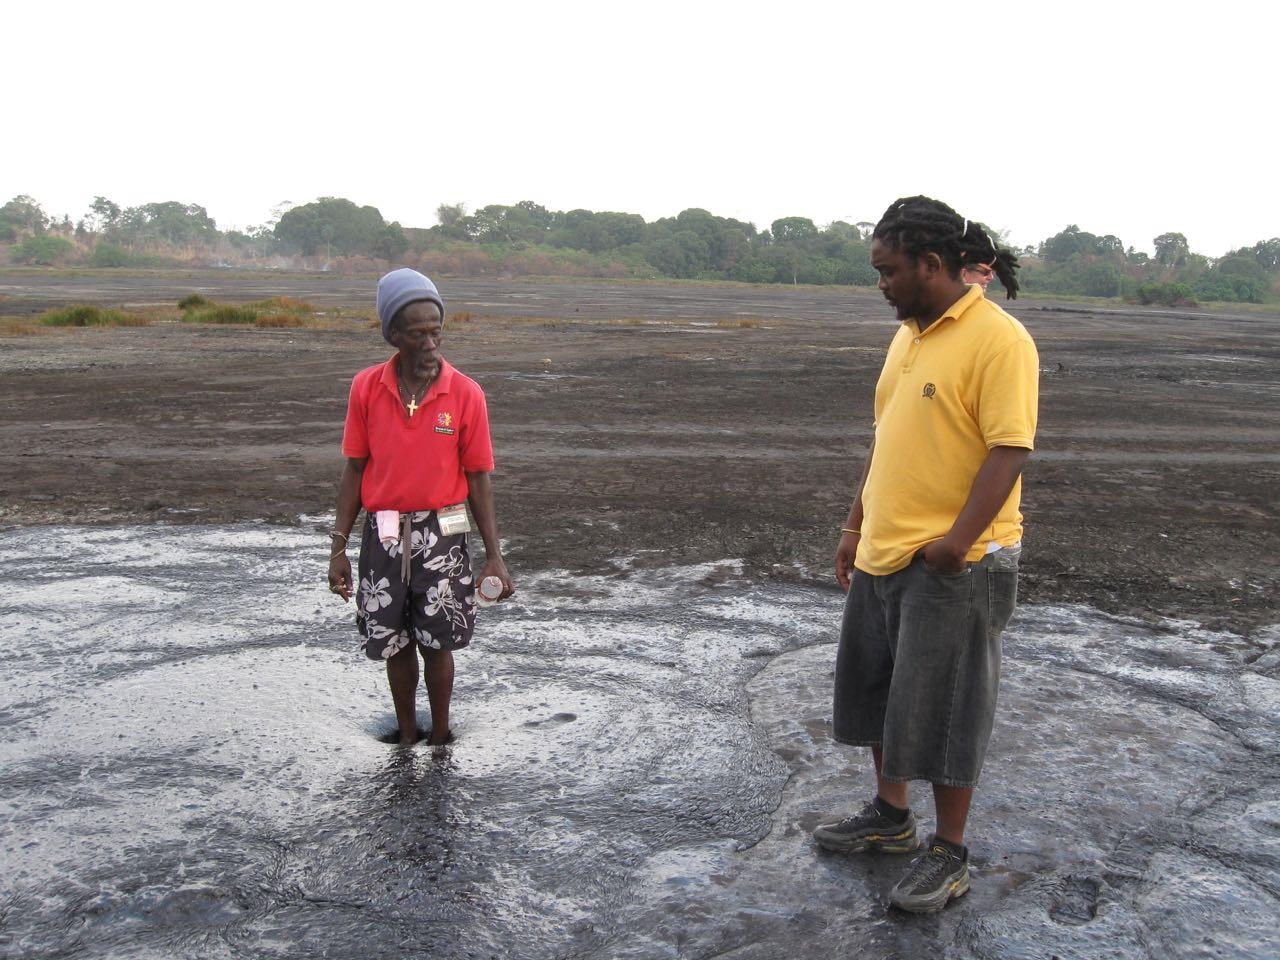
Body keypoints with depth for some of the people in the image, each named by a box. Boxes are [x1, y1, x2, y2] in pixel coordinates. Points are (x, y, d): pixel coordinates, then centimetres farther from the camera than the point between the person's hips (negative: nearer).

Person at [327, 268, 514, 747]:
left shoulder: (465, 393, -8)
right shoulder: (366, 388, -4)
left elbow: (478, 479, -3)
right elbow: (354, 470, 3)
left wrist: (494, 556, -4)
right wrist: (339, 546, 2)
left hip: (441, 535, -2)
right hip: (383, 536, 2)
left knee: (437, 643, 6)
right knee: (395, 642, 12)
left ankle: (440, 738, 26)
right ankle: (406, 736, 32)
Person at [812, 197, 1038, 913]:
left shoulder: (998, 340, -15)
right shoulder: (908, 335, 12)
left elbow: (1011, 448, -21)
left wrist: (958, 538, -27)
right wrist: (856, 525, 18)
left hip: (954, 563, -9)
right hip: (883, 554, 9)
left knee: (943, 709, 1)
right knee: (878, 688, 18)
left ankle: (950, 856, 18)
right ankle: (891, 817, 37)